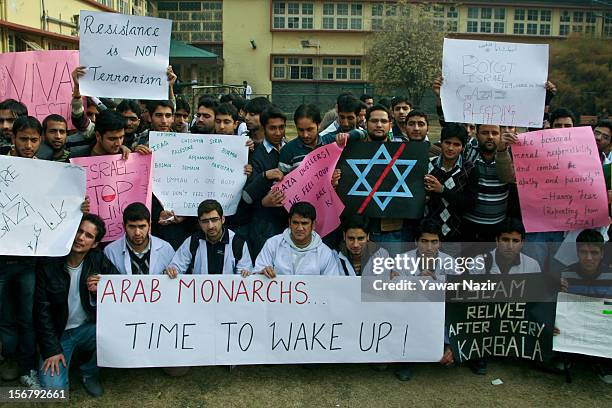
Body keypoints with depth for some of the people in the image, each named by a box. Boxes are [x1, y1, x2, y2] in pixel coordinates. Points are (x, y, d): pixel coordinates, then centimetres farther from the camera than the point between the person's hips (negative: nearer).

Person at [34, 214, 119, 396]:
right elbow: (42, 310, -8)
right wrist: (51, 350, -12)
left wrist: (101, 289, -29)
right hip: (58, 332, -1)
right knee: (54, 387, -19)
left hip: (88, 328, 2)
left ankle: (89, 371, 2)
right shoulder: (48, 265, -11)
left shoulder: (99, 260, -7)